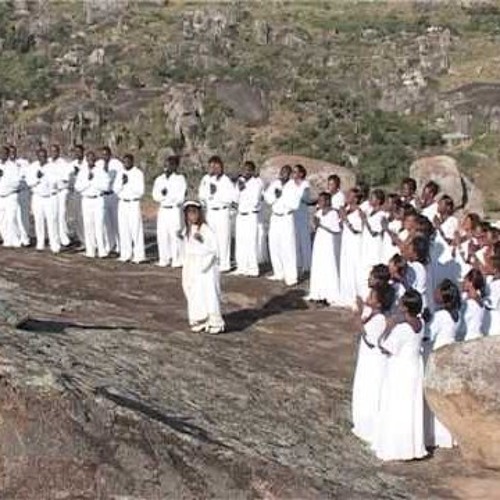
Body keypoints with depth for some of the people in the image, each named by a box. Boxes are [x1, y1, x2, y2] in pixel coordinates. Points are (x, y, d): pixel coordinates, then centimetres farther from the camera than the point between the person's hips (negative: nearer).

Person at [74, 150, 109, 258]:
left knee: (99, 224, -9)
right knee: (88, 225, 1)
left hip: (98, 200, -2)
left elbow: (105, 186, -9)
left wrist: (93, 180, -12)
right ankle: (90, 250, 7)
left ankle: (101, 250, -8)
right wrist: (88, 180, -14)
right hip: (86, 200, 2)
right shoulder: (82, 172, 5)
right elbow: (77, 187, -4)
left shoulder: (101, 171, 0)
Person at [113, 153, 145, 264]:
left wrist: (129, 183, -15)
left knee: (136, 230, -7)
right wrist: (122, 182, -12)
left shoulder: (138, 173, -5)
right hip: (122, 203, 5)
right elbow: (115, 189, 4)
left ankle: (138, 256, -3)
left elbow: (140, 191, -10)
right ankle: (125, 255, 12)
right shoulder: (121, 174, 9)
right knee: (123, 230, 5)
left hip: (134, 204, -5)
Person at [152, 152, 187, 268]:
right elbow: (155, 196, 3)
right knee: (162, 235, 4)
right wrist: (162, 194, -16)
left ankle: (177, 260, -1)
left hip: (175, 210, -5)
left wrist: (167, 194, -11)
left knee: (175, 235, -7)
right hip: (162, 210, 5)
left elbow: (180, 197, -9)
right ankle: (164, 259, 13)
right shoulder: (159, 179, 13)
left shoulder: (180, 179, -2)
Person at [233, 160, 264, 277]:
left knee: (251, 242, -7)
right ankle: (241, 267, 15)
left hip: (251, 215, -6)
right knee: (240, 241, 6)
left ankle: (252, 269, 1)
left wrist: (244, 190, -9)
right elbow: (235, 199, 7)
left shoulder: (257, 182, -9)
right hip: (240, 215, 6)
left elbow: (255, 201, -16)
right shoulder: (240, 181, 9)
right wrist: (239, 189, -10)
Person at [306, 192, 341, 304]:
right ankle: (318, 293, 15)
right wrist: (316, 223, -6)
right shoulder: (319, 212, 9)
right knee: (317, 266, 7)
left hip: (328, 242, -7)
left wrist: (322, 225, -19)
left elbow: (337, 230, -15)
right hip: (319, 241, 7)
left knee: (329, 267, -5)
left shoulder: (333, 213, -11)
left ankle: (331, 295, -1)